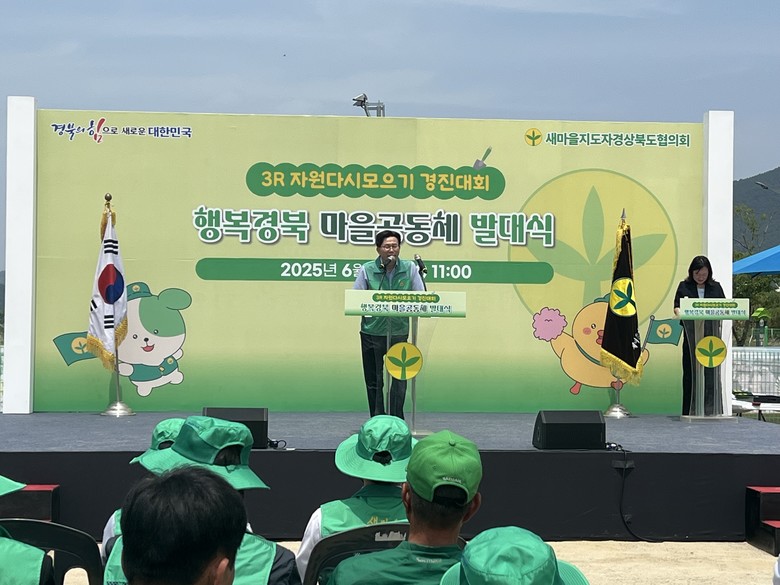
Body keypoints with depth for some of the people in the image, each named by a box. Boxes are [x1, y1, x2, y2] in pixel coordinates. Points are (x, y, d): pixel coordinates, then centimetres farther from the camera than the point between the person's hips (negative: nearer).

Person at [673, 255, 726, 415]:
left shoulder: (716, 287, 12)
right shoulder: (684, 286, 9)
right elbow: (677, 306, 5)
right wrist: (681, 314, -17)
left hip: (711, 335, 1)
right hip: (691, 334, -1)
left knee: (711, 372, -3)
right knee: (690, 372, 0)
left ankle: (711, 410, 1)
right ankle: (688, 411, 4)